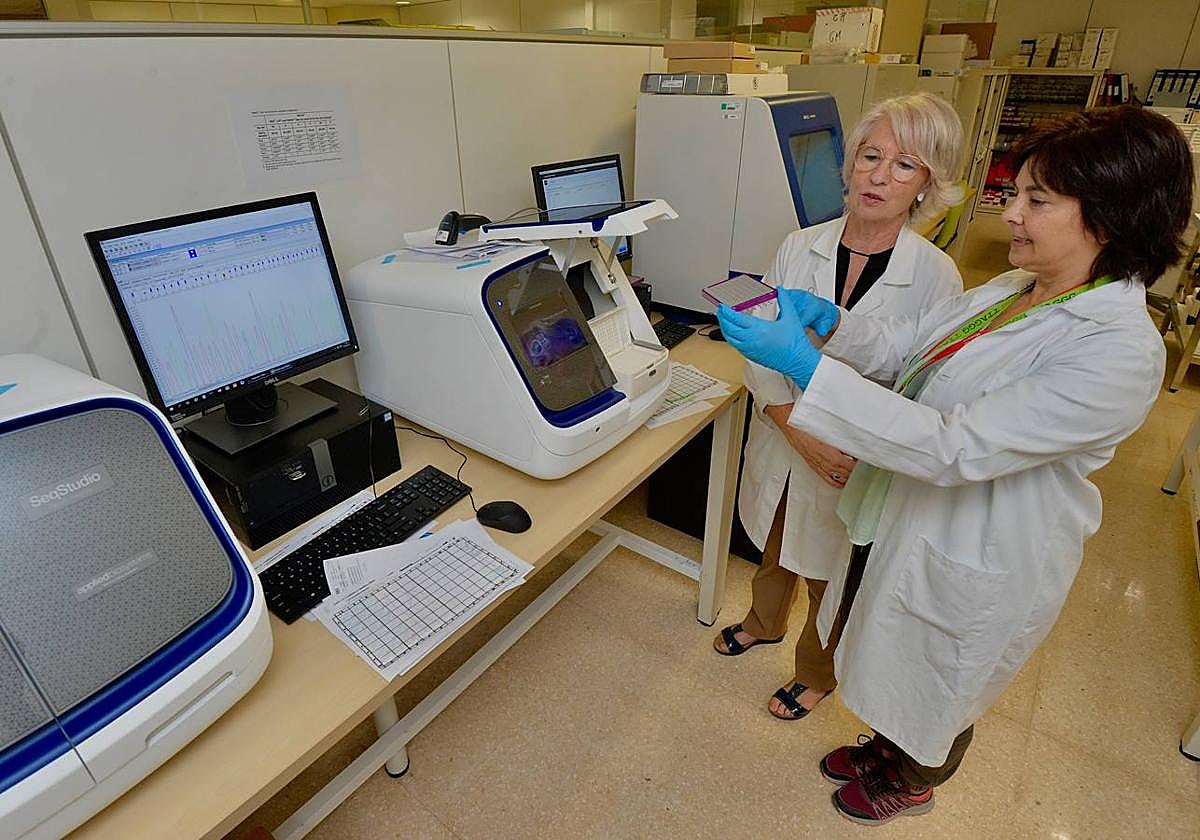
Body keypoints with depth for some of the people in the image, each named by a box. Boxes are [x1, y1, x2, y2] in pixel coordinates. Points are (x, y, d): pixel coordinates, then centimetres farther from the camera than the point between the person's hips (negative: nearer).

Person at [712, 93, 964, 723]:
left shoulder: (936, 276, -15)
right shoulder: (799, 248, -8)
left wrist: (861, 455, -21)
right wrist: (803, 433, -21)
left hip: (860, 467, -2)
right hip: (781, 445, 3)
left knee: (830, 586, 19)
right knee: (774, 548, 27)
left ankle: (817, 672, 50)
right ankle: (764, 623, 60)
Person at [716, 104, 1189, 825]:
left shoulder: (1120, 353, -29)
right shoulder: (1012, 290, -2)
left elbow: (954, 449, -36)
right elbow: (905, 344, 1)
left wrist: (805, 365, -41)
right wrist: (831, 321, -20)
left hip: (974, 567, -7)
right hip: (905, 522, 7)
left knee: (935, 696, 23)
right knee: (897, 669, 29)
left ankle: (912, 784, 54)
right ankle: (887, 749, 59)